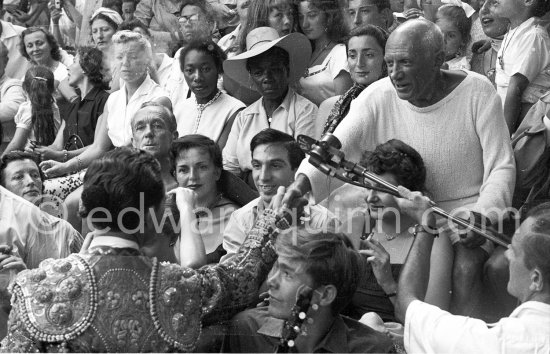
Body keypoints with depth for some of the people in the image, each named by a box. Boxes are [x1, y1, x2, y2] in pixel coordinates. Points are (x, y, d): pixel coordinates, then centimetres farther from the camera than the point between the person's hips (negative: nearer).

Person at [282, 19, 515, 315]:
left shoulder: (477, 92, -13)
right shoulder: (377, 97, -9)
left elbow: (501, 167, -10)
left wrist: (486, 217, -26)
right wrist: (303, 181, -38)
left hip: (471, 206, -1)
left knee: (466, 266, -28)